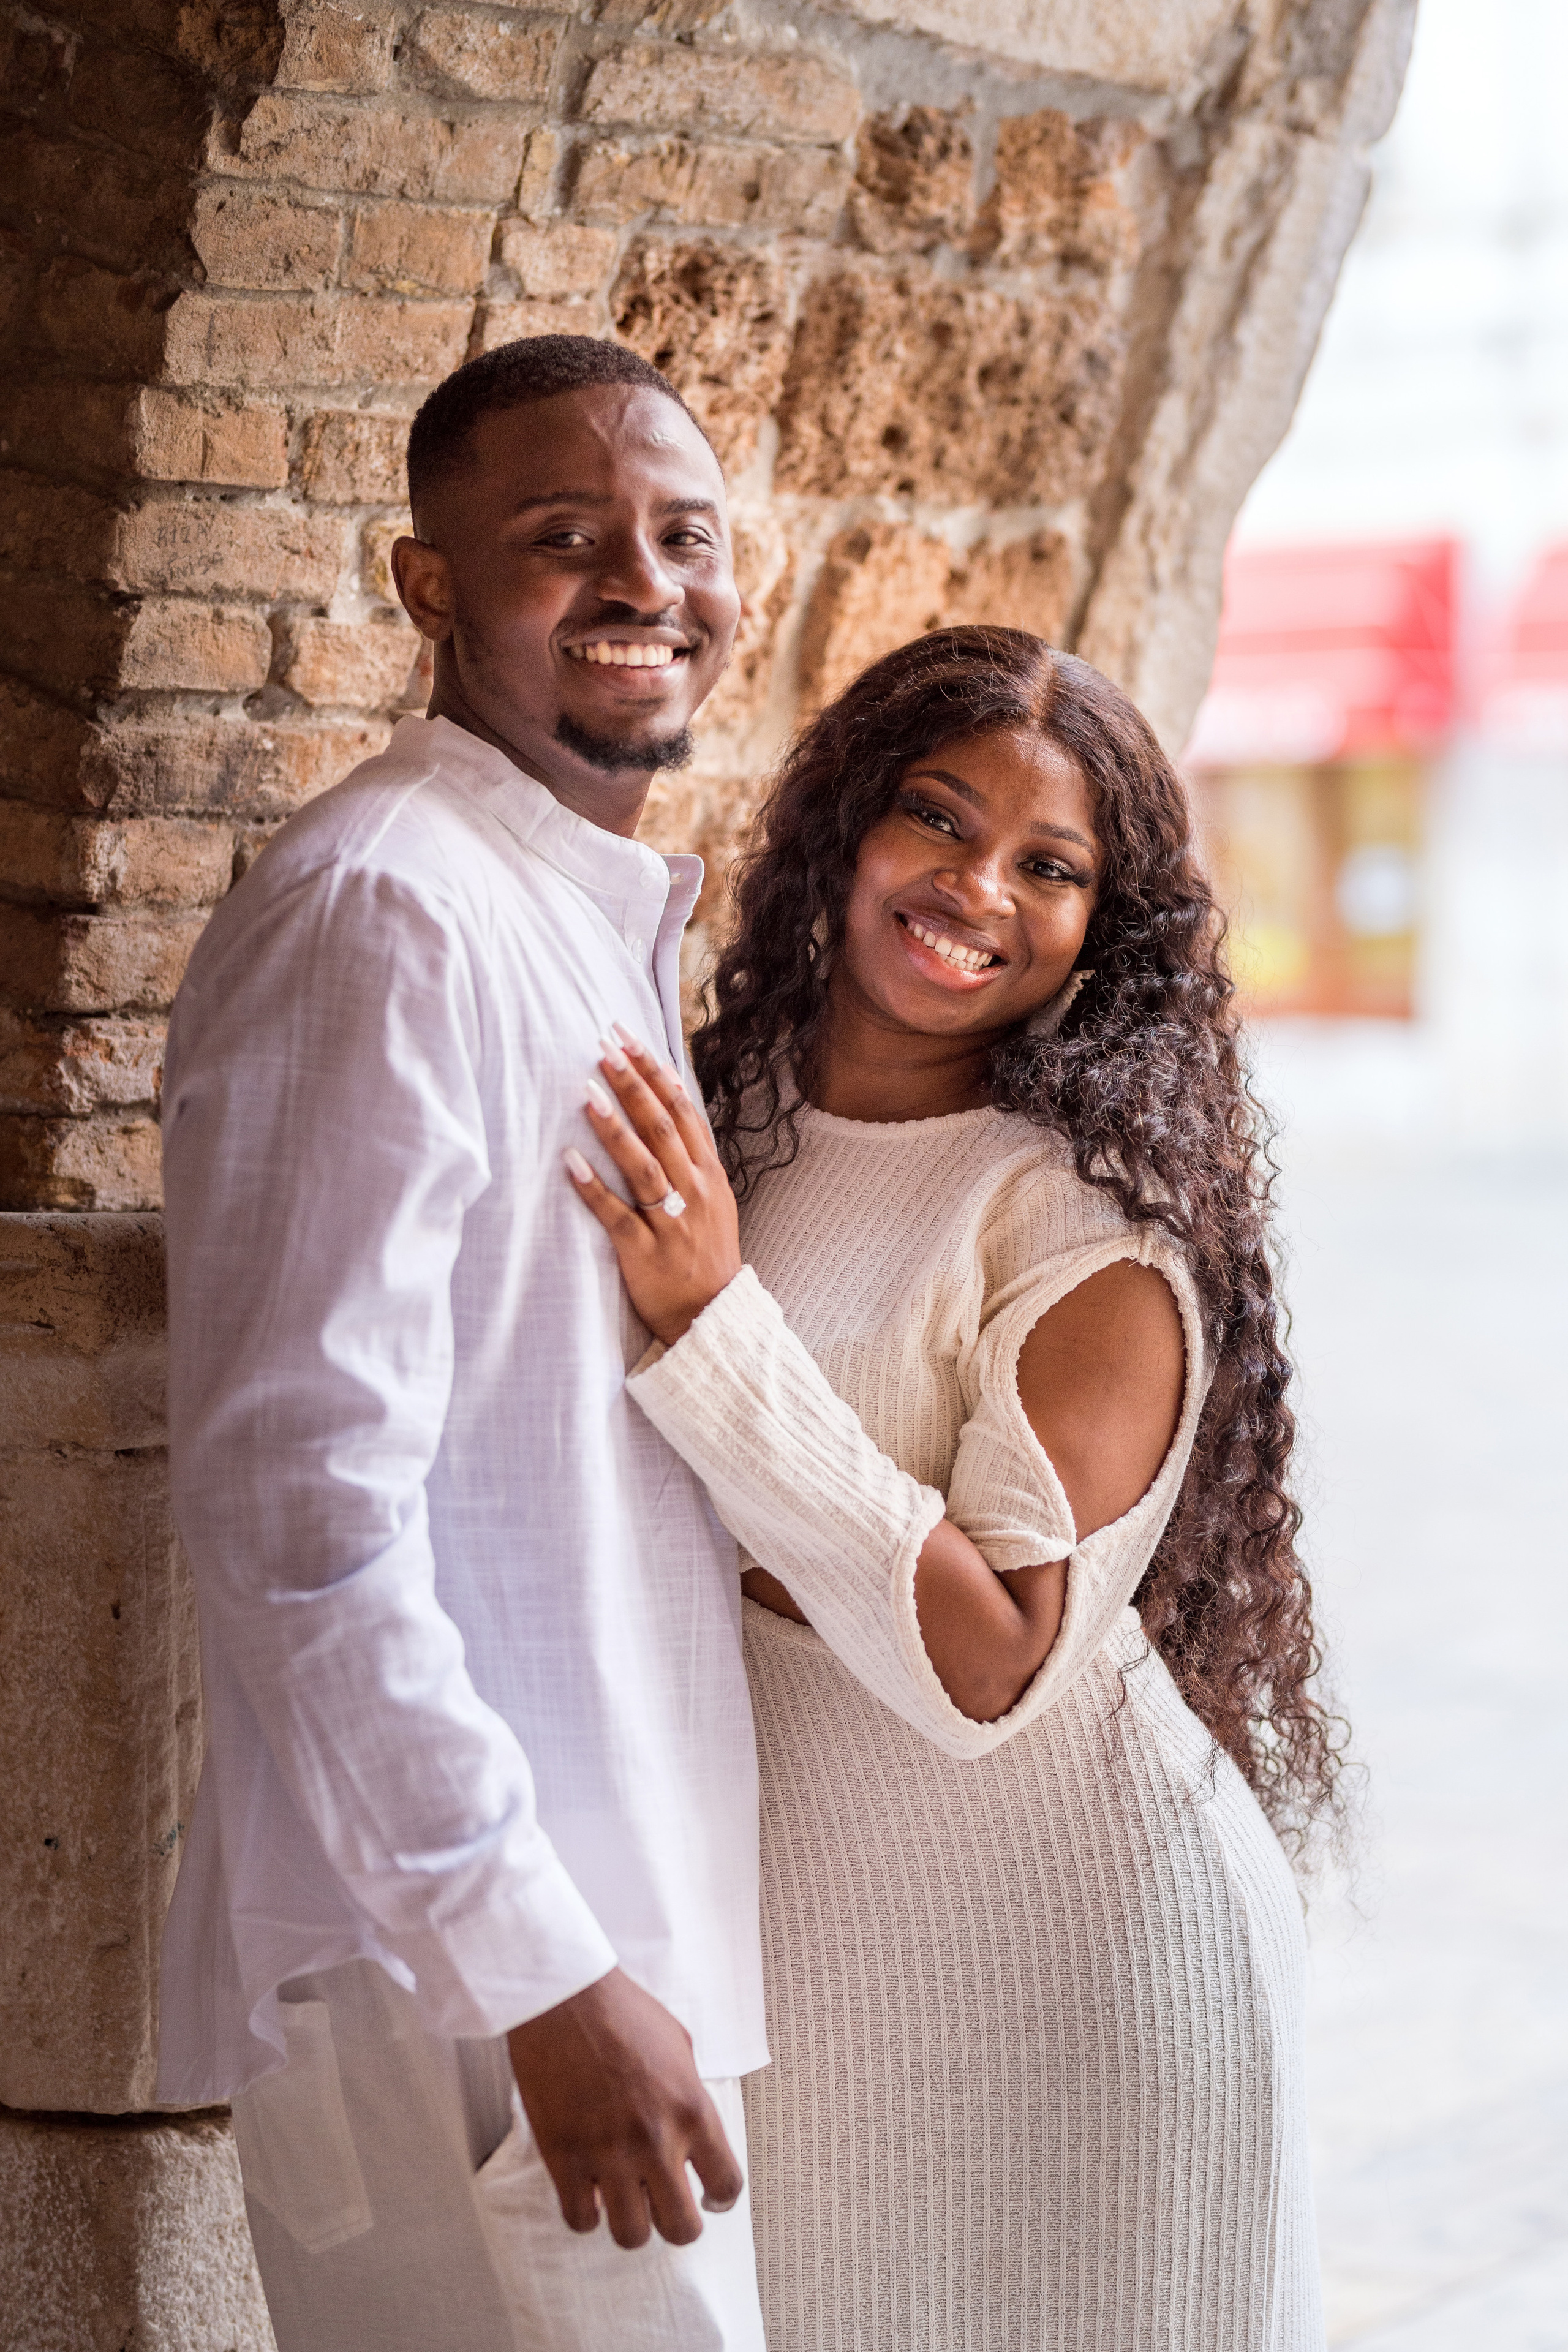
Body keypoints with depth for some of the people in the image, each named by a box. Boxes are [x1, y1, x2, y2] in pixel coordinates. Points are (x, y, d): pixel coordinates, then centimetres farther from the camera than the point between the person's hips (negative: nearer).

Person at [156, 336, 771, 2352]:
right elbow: (299, 1506, -22)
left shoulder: (607, 924, 15)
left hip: (606, 1937, 9)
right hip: (452, 1986, -9)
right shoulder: (378, 919, -15)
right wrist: (541, 1974, -23)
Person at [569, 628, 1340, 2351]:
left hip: (1061, 1944, -5)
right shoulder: (711, 1122, 0)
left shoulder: (1100, 1224, -17)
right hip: (771, 1924, 5)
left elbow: (991, 1665, -26)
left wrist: (710, 1329, -28)